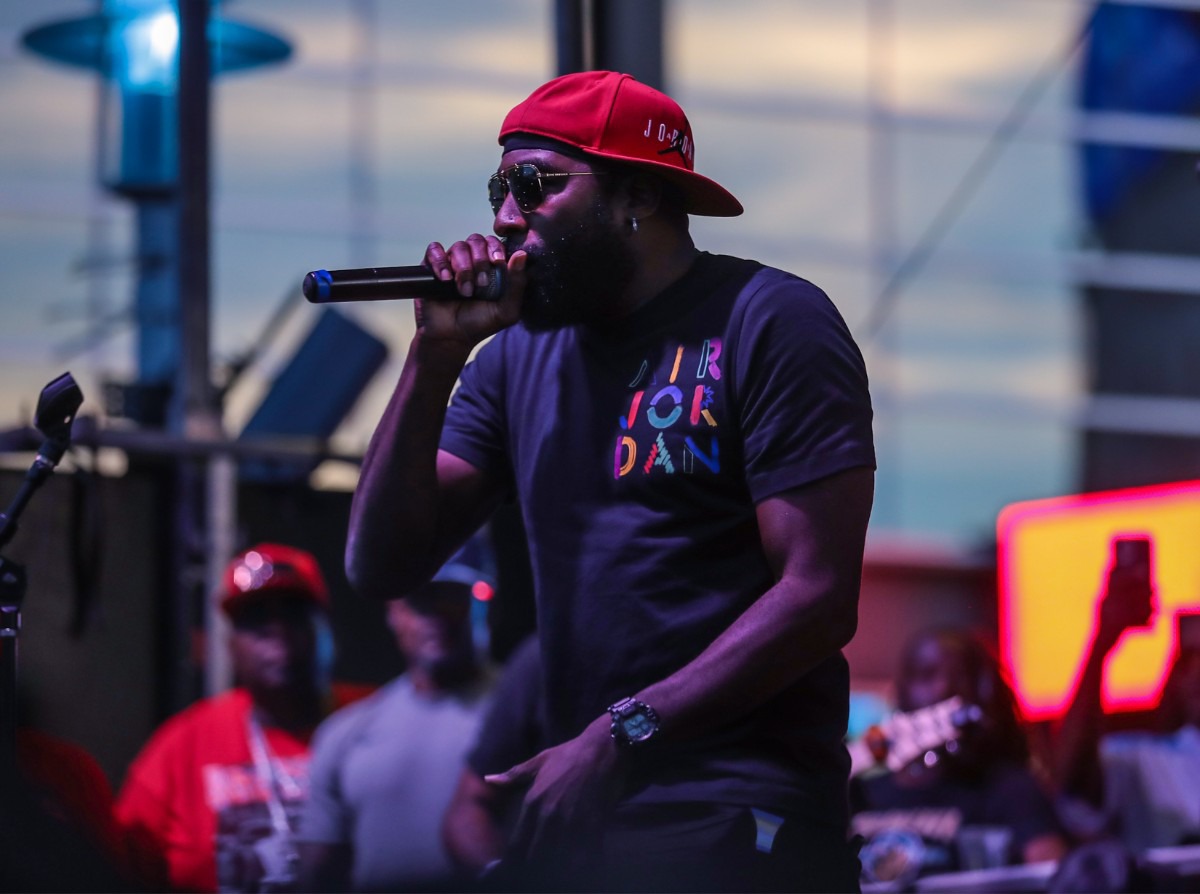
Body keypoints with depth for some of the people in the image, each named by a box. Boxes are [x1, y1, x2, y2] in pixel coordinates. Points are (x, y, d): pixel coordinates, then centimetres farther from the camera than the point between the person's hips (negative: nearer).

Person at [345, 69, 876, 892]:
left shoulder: (768, 323, -6)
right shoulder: (516, 357, 12)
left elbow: (819, 596, -14)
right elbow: (383, 566, 6)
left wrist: (623, 735, -18)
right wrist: (437, 354, -4)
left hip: (734, 824, -6)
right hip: (574, 821, 6)